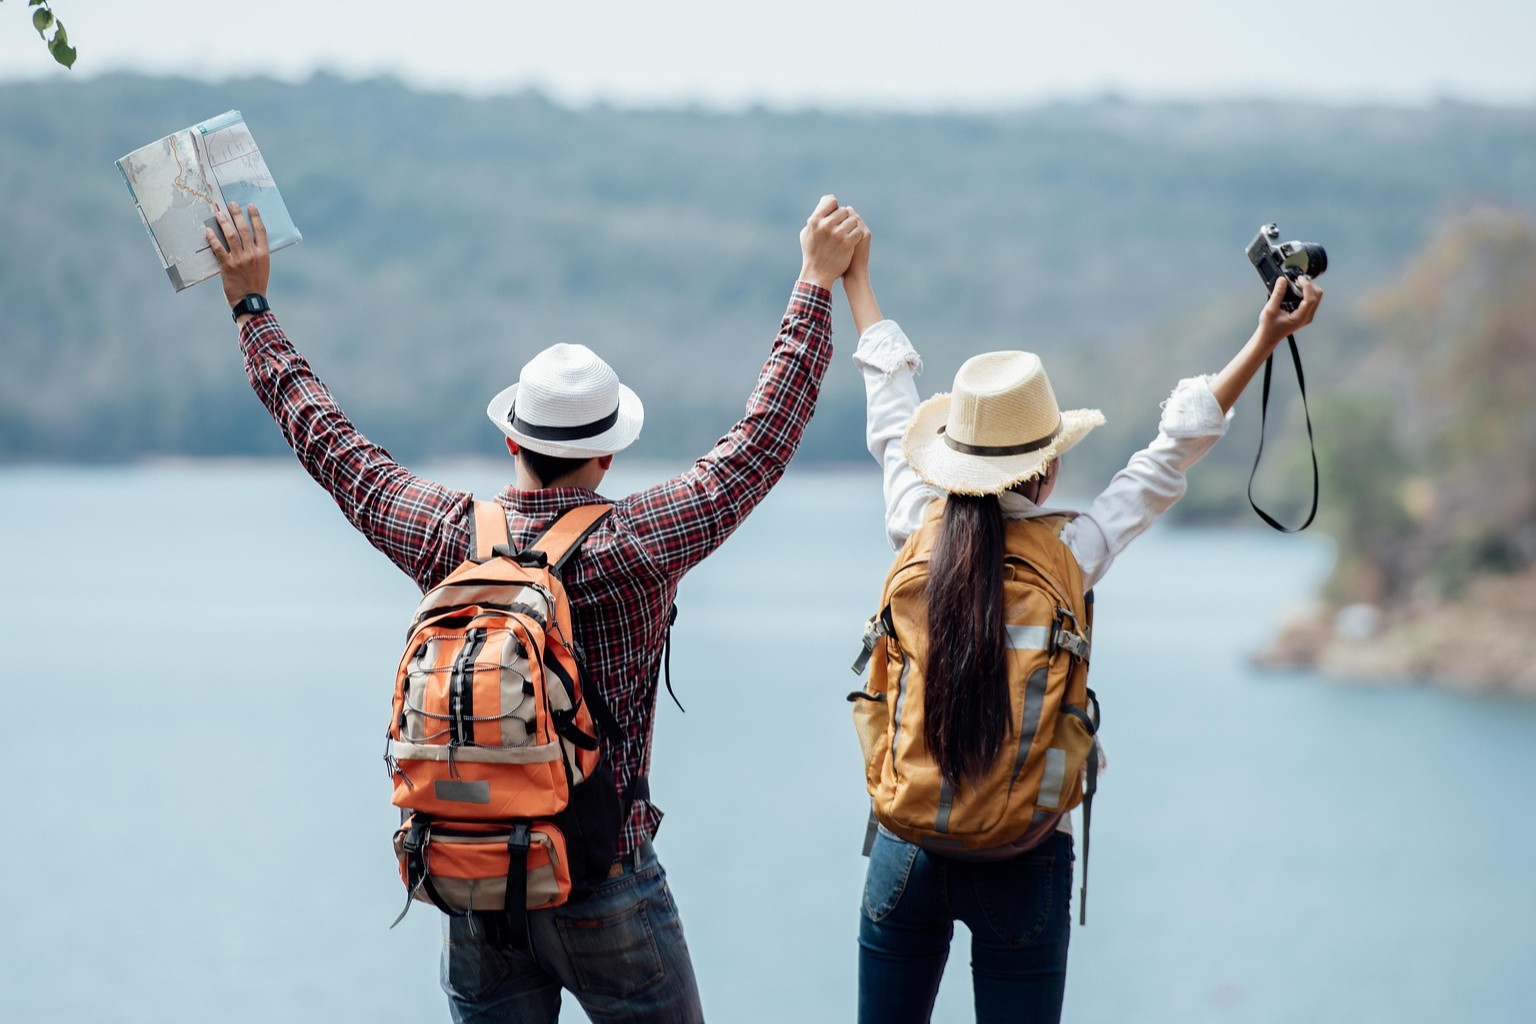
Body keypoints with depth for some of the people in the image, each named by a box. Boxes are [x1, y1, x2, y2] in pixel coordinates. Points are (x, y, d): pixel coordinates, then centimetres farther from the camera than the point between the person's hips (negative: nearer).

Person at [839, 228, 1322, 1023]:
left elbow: (891, 413, 10)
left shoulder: (917, 537, -5)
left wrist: (854, 278, 25)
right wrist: (1265, 340, 4)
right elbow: (1172, 452, -3)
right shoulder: (1070, 560, -10)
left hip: (907, 848, 2)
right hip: (1022, 863, -2)